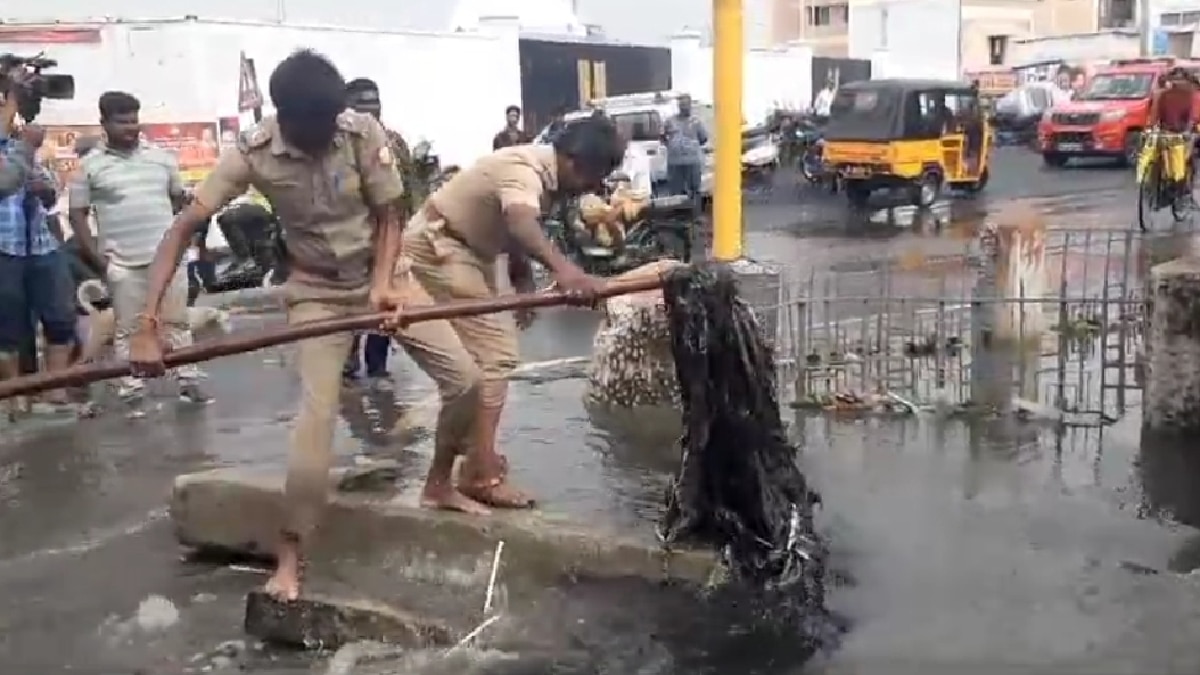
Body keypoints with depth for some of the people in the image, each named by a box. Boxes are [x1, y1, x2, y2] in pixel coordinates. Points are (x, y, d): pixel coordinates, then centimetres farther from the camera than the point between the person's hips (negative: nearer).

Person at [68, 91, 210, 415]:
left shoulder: (161, 158, 8)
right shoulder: (90, 165, 1)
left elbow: (179, 200, 18)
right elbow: (77, 214, 1)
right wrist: (96, 258, -6)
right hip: (122, 262, -2)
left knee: (176, 322, 6)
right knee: (128, 329, 3)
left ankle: (188, 381, 12)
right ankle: (133, 392, 7)